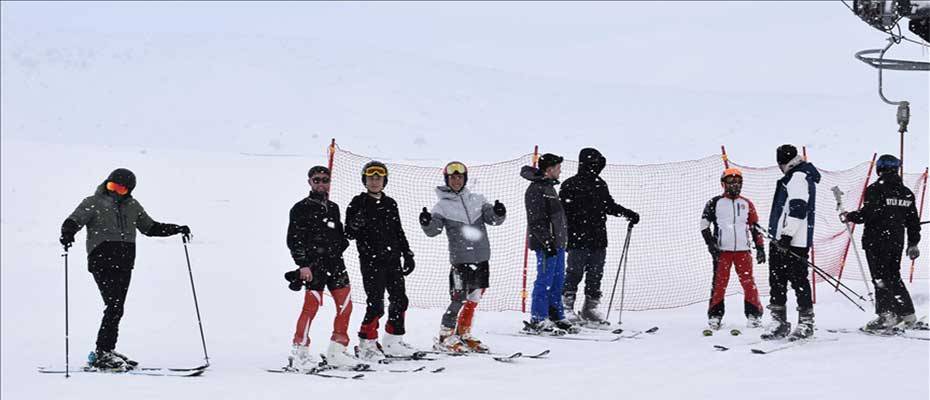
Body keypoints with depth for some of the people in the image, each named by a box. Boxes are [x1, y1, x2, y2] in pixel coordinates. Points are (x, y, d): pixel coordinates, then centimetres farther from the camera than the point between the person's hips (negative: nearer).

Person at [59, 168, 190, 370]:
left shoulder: (132, 206, 16)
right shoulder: (93, 203, 2)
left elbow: (150, 227, 26)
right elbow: (74, 221, -8)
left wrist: (176, 230, 17)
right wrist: (67, 234, -30)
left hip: (124, 264, 6)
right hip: (102, 261, -6)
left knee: (117, 309, 7)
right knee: (114, 306, -16)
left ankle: (107, 352, 15)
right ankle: (102, 354, -14)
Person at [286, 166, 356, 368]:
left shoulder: (333, 208, 20)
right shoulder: (301, 208, 0)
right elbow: (293, 239, -6)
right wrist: (303, 264, -14)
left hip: (335, 262, 6)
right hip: (313, 265, -6)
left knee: (345, 304, 0)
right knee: (312, 304, -14)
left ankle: (336, 351, 7)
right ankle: (299, 350, -5)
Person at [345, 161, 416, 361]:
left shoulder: (390, 204, 15)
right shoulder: (358, 203, -1)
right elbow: (349, 233, -4)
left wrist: (407, 254, 16)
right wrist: (356, 224, -25)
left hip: (392, 260, 6)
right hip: (371, 261, -6)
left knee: (399, 300, 6)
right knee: (376, 304, -11)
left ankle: (393, 341, 18)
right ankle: (366, 344, 0)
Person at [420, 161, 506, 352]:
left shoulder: (476, 199, 10)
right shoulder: (442, 205, 0)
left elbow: (492, 219, 4)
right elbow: (434, 230, -9)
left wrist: (498, 213, -18)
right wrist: (426, 223, -30)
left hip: (482, 258, 5)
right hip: (460, 259, -5)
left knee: (473, 299, 11)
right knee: (459, 299, -10)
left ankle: (464, 335, 24)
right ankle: (444, 338, -1)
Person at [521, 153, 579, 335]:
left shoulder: (549, 187, 18)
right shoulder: (536, 190, -14)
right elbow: (536, 221, -19)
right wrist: (547, 242, -23)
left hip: (556, 242, 10)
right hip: (545, 244, -10)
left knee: (557, 280, 12)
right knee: (545, 281, -7)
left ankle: (557, 317, 19)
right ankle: (538, 321, -3)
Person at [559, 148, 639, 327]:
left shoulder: (600, 185, 14)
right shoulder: (570, 185, -5)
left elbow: (609, 205, 27)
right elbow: (562, 212, -7)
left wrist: (628, 213, 15)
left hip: (598, 240, 6)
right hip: (578, 239, -6)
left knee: (595, 276, 8)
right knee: (574, 273, -5)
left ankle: (590, 308, 16)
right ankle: (566, 307, 3)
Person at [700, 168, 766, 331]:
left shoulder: (747, 204, 14)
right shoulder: (715, 203, 6)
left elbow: (755, 227, 16)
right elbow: (704, 225, 4)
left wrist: (760, 247, 8)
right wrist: (711, 244, -7)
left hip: (743, 250, 2)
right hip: (722, 250, -2)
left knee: (748, 282, -4)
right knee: (719, 282, -4)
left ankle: (754, 314, 2)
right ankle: (715, 315, 3)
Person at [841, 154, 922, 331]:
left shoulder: (875, 189, -11)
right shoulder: (906, 193, 10)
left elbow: (867, 214, -20)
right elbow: (913, 221, 14)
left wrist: (849, 216, -3)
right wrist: (913, 243, 23)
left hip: (877, 241, -7)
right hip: (897, 241, 7)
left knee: (880, 277, -5)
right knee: (894, 277, 18)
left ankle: (886, 314, -13)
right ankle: (907, 314, 19)